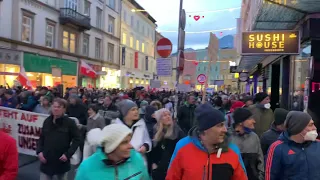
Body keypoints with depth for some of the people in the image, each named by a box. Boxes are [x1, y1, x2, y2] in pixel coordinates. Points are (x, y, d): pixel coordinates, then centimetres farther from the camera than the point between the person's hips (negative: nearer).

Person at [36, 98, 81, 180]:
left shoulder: (70, 122, -10)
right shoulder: (47, 121, 3)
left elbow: (77, 139, -8)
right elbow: (41, 138, 12)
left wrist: (68, 154, -16)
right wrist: (39, 151, -3)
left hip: (61, 161, -2)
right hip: (46, 161, 3)